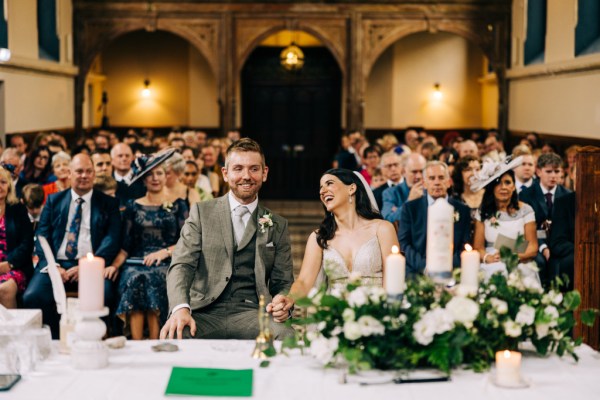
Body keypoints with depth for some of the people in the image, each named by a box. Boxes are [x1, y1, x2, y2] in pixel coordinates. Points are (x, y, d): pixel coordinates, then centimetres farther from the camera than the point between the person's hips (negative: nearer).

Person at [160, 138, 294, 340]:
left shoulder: (278, 225, 16)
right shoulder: (202, 212, 11)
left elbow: (283, 283, 18)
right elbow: (181, 265, 0)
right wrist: (181, 308, -21)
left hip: (251, 314, 1)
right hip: (204, 313, -1)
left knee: (288, 337, -33)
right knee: (173, 337, -36)